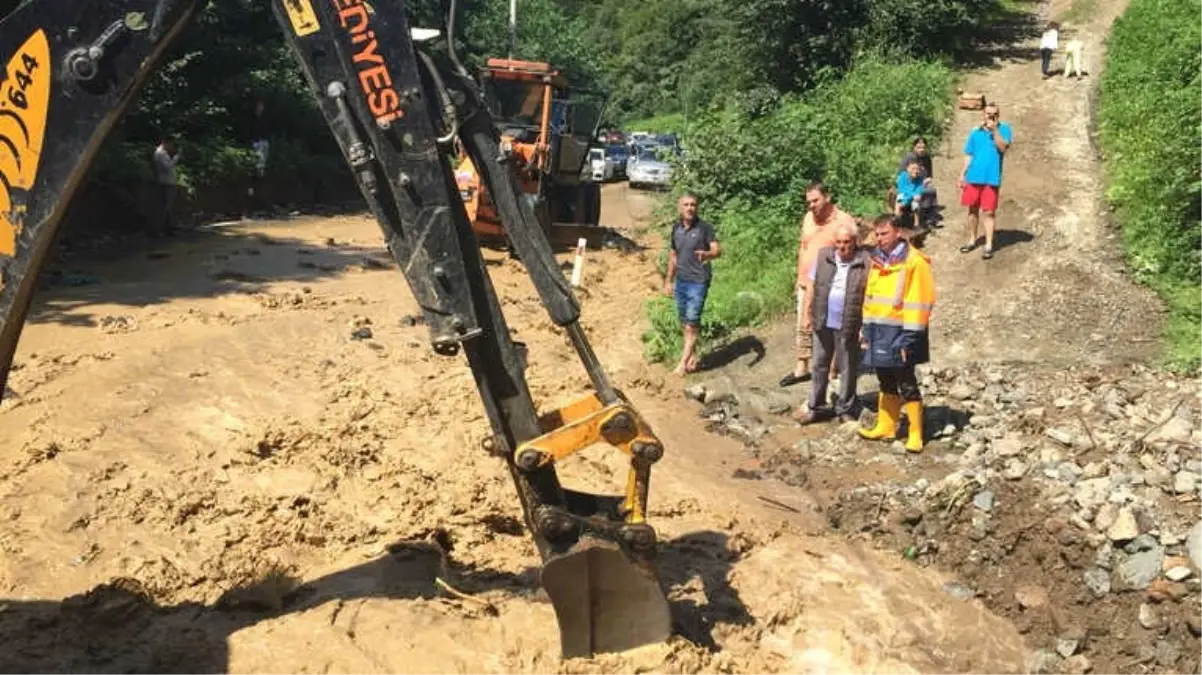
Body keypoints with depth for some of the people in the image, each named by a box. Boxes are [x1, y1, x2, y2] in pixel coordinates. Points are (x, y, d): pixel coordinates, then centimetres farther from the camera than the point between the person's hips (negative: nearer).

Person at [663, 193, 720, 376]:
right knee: (684, 322, 11)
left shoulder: (705, 228, -9)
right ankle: (693, 357, 24)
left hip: (698, 282, -6)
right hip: (681, 281, 6)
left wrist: (706, 254, -40)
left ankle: (684, 362, -3)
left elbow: (717, 250, -17)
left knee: (692, 322, -7)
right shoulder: (676, 228, 8)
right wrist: (669, 280, 19)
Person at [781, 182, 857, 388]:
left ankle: (831, 373, 8)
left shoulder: (844, 221, -11)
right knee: (803, 328, 15)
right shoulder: (808, 218, 10)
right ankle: (801, 368, 27)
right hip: (806, 284, 7)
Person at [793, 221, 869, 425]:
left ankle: (845, 410, 22)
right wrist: (808, 314, 7)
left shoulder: (865, 262, -8)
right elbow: (811, 287, 9)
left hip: (849, 326, -3)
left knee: (848, 369, 9)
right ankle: (816, 407, 24)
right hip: (823, 323, 3)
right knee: (820, 366, 13)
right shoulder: (823, 256, 3)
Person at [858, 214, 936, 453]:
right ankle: (886, 427, 26)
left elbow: (919, 303, -15)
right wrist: (867, 329, 12)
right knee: (886, 382, 16)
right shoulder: (877, 260, 10)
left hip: (900, 332, -7)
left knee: (907, 384, 0)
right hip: (879, 331, 7)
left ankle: (916, 434, 9)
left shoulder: (915, 262, -13)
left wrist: (909, 338, -17)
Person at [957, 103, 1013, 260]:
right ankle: (972, 240, 26)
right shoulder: (975, 133, 8)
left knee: (989, 212, -3)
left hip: (992, 178, -3)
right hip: (973, 177, 3)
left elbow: (1003, 148, -14)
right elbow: (968, 155, 10)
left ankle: (989, 245, 1)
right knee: (973, 210, 12)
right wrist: (962, 175, 5)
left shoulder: (1004, 129, 1)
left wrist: (994, 130, -18)